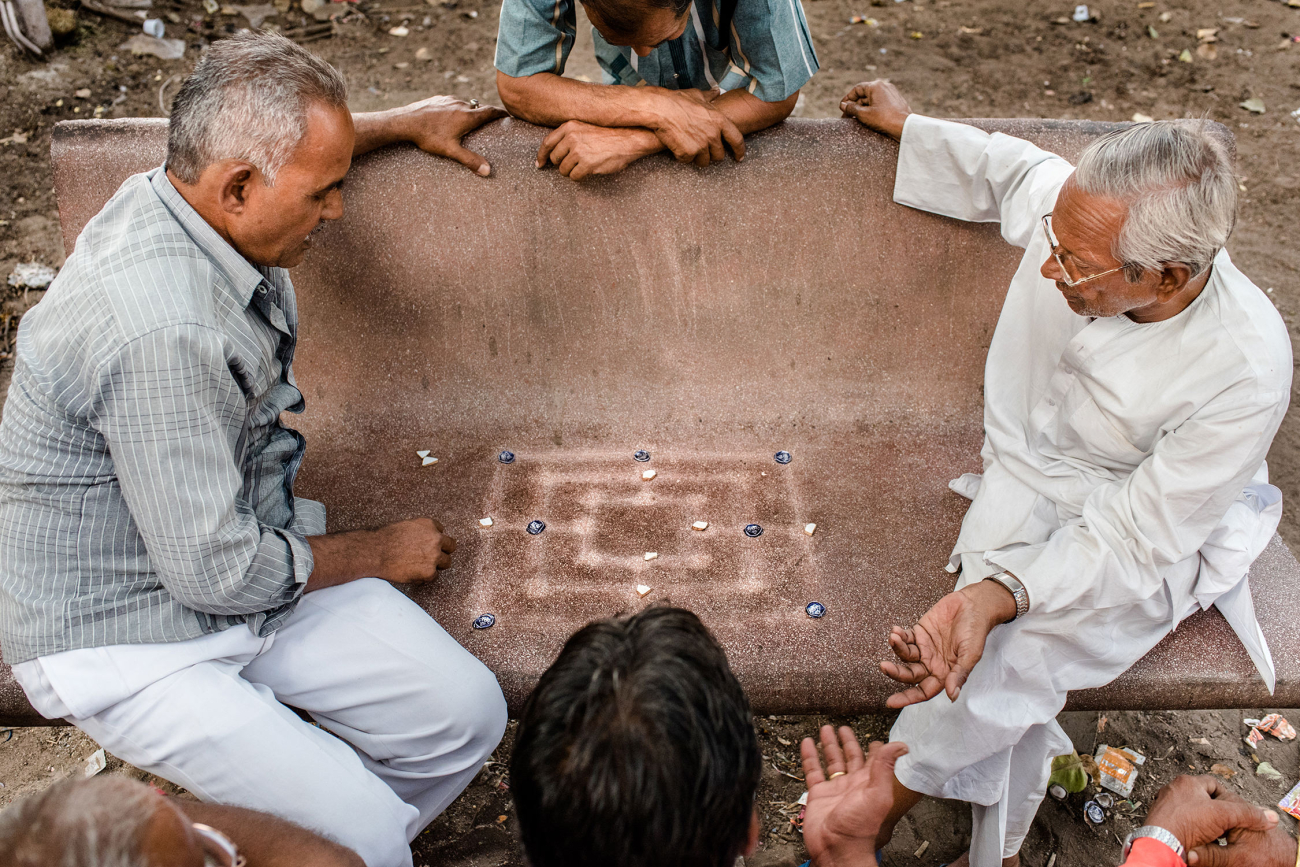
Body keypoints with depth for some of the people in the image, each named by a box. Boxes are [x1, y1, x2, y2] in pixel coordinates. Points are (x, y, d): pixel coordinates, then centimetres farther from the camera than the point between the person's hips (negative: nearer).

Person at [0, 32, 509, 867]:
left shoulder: (199, 200, -6)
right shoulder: (159, 330, -34)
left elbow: (280, 144, 23)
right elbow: (217, 572, -27)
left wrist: (404, 123, 19)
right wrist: (382, 552, -11)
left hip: (248, 555, 8)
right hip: (126, 636, -8)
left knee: (468, 712, -3)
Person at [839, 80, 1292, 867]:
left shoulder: (1245, 372, -32)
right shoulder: (1072, 206, -21)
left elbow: (1131, 539, -28)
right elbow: (1013, 165, 5)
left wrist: (996, 595, -43)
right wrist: (907, 125, 19)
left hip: (1151, 540, -4)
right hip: (1028, 477, 4)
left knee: (1015, 647, -28)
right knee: (998, 643, -22)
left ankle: (891, 796, 0)